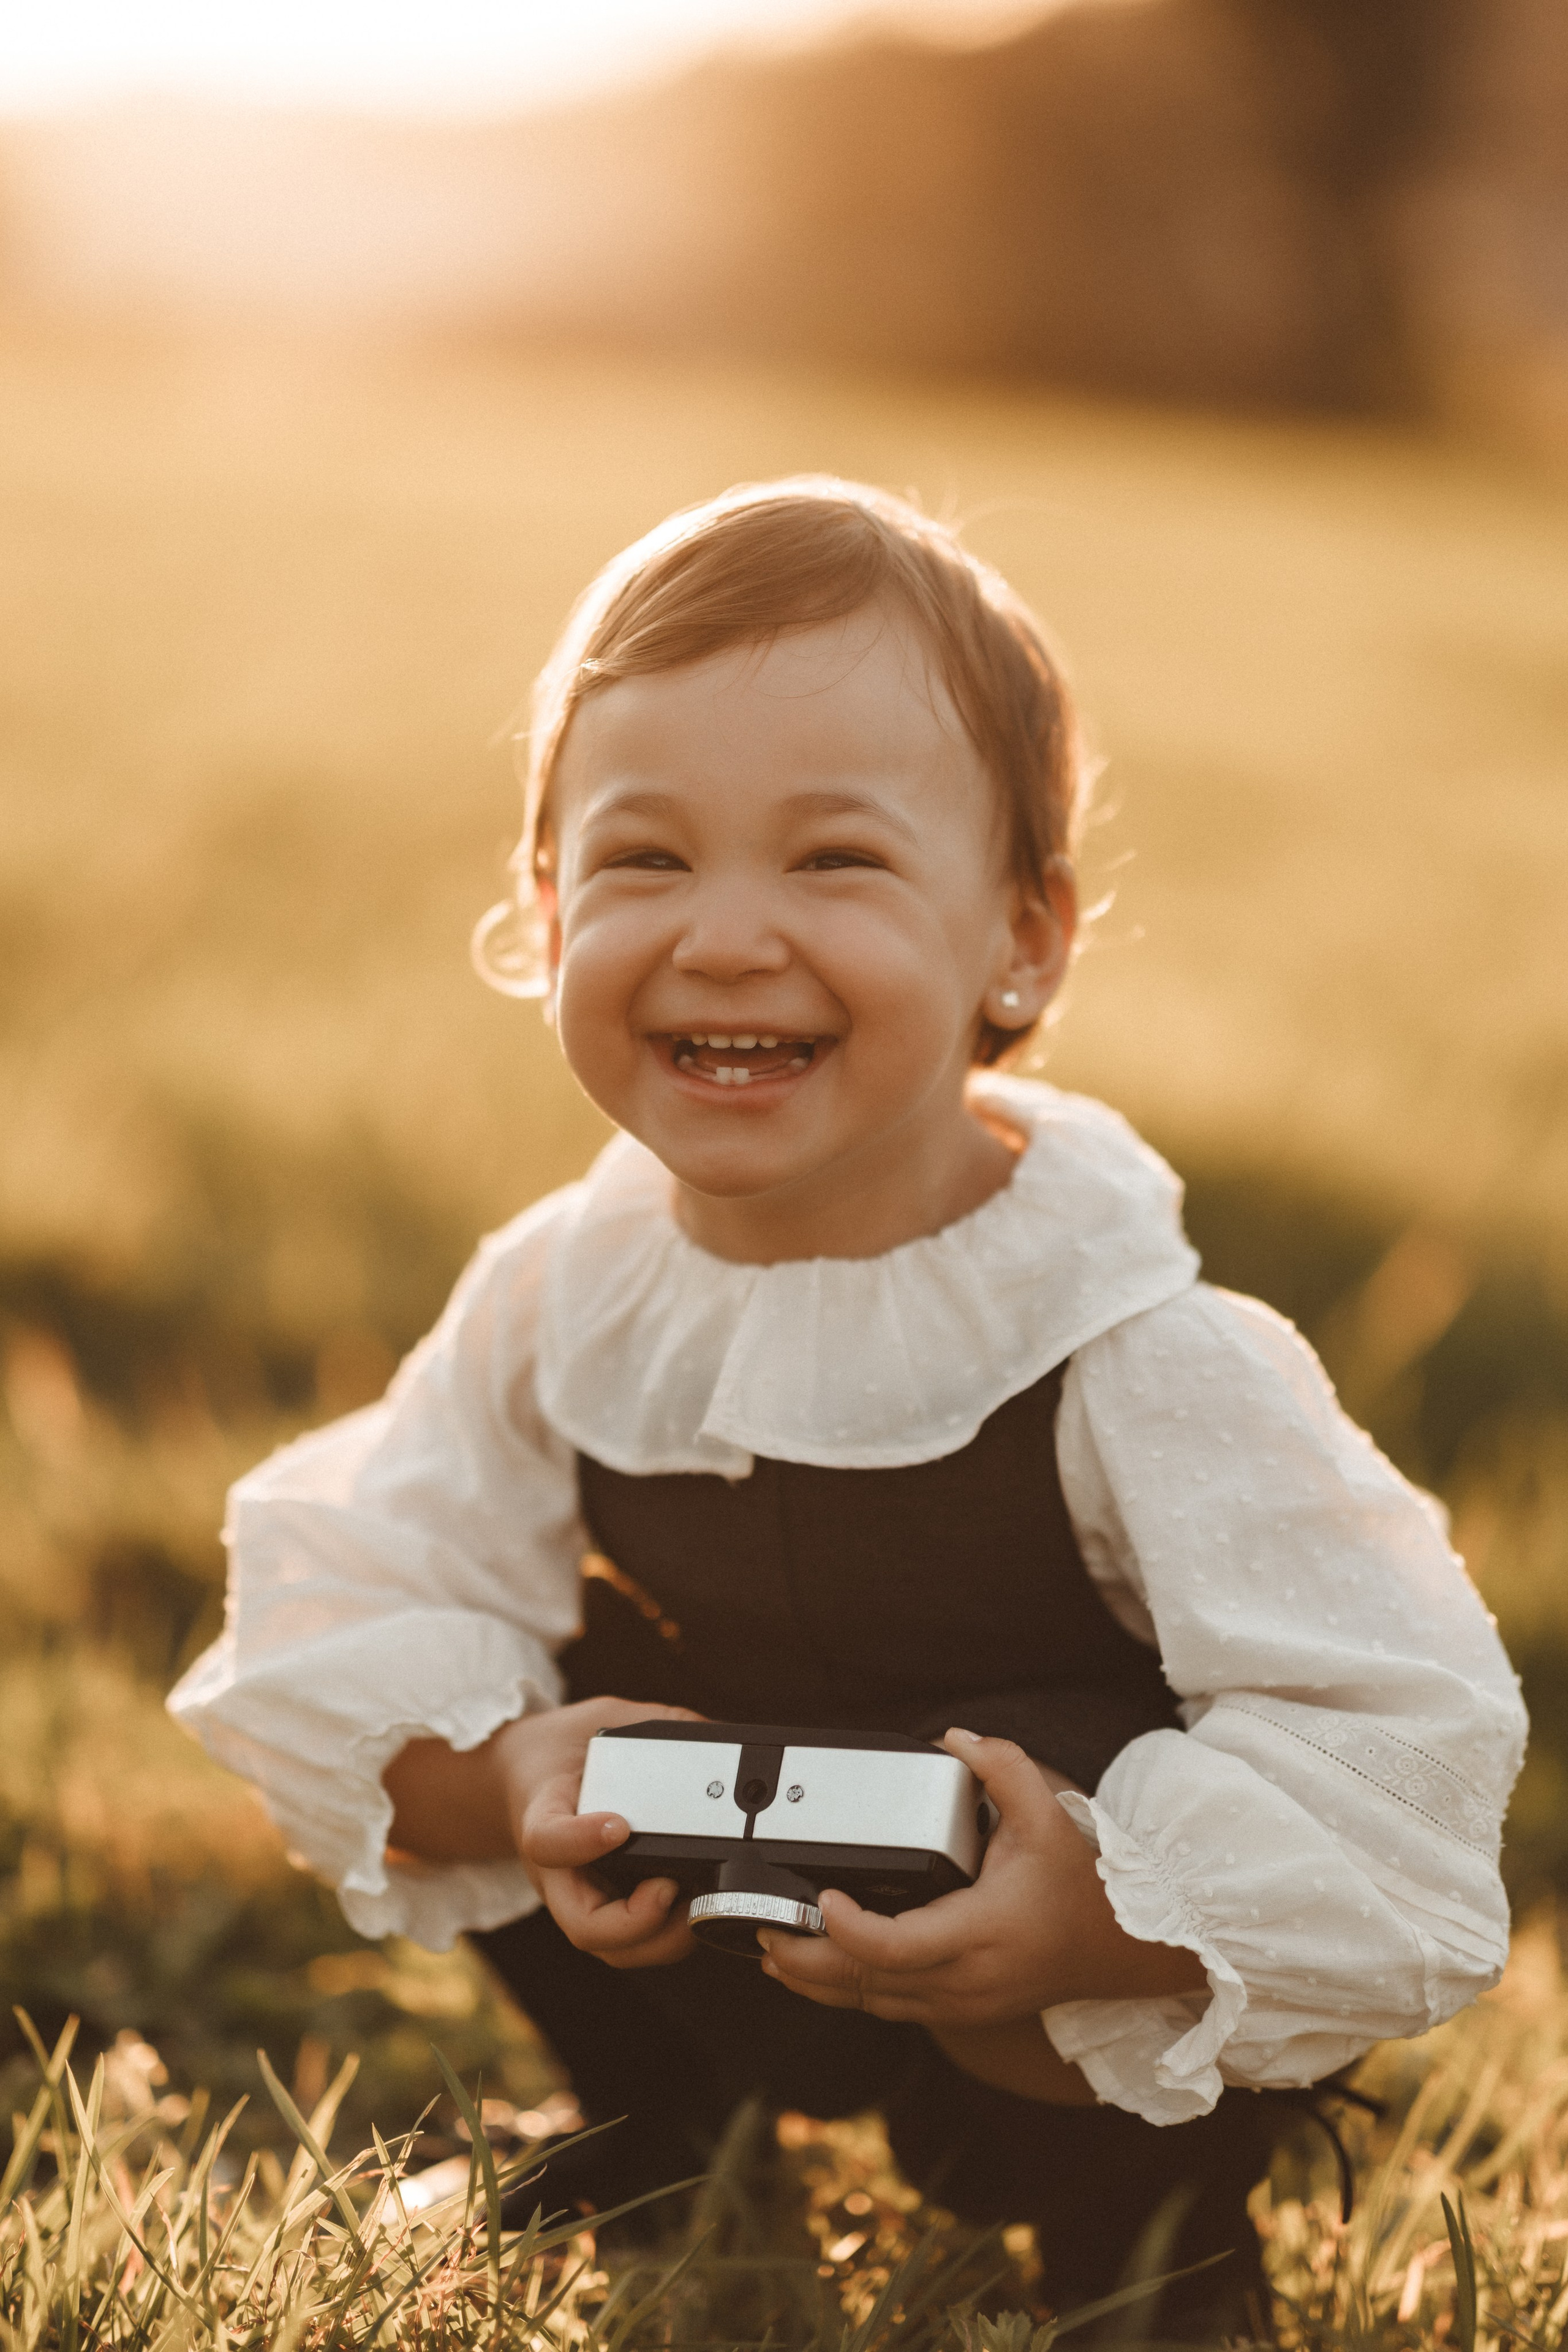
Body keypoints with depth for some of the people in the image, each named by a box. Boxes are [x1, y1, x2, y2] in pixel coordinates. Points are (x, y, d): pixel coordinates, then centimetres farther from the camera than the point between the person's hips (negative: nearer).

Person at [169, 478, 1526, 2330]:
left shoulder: (1136, 1349, -29)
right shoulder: (560, 1296, -14)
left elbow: (1398, 1744, -31)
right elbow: (346, 1598, -8)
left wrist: (1101, 1926, -45)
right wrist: (509, 1783, -28)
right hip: (725, 1934, 5)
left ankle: (1155, 2266, 0)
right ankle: (648, 2150, 21)